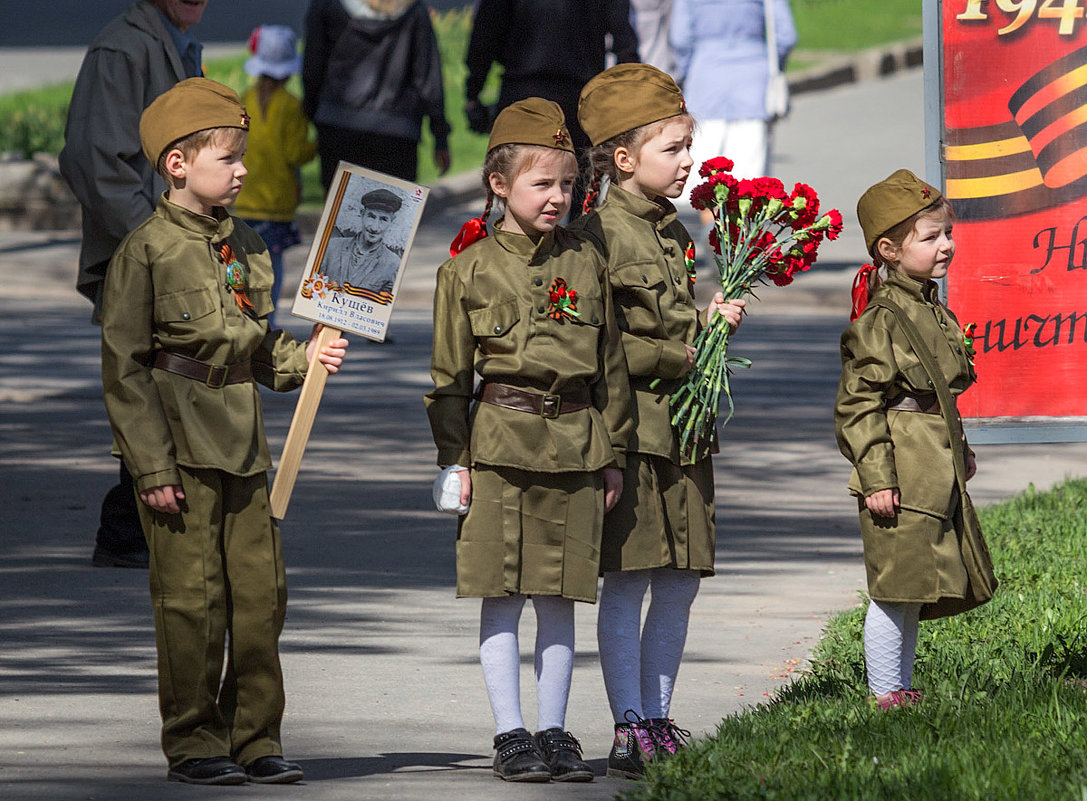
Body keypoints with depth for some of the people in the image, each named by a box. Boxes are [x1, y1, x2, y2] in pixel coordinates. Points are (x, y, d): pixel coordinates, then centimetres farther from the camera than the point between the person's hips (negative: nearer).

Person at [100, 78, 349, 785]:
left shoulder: (246, 247, 12)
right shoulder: (145, 252, -8)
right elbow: (125, 368, -10)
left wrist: (303, 359, 0)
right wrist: (151, 466, -14)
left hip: (242, 441, 6)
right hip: (177, 444, -6)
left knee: (261, 592, 5)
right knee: (192, 596, -3)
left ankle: (255, 739, 14)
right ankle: (193, 745, 6)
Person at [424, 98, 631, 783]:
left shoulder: (587, 263, 8)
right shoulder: (470, 269, 0)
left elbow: (611, 365, 12)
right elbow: (449, 374, 3)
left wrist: (612, 454, 10)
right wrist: (454, 460, -1)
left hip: (575, 445, 2)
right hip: (501, 446, -2)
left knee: (560, 597, 6)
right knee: (502, 597, 0)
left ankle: (555, 731, 13)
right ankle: (511, 735, 5)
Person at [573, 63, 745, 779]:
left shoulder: (670, 229, 14)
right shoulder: (605, 233, -12)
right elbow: (611, 346, -19)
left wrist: (710, 322, 4)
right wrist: (699, 335, -12)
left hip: (681, 425, 8)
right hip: (629, 423, -8)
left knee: (680, 582, 9)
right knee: (627, 581, -4)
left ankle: (658, 721, 16)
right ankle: (629, 729, -1)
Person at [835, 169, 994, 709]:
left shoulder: (936, 314, 15)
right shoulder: (879, 321, -13)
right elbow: (857, 405, -15)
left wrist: (959, 452, 25)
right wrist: (876, 477, -19)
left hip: (937, 476, 9)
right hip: (900, 475, -9)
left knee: (917, 591, 13)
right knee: (898, 589, -7)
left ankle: (902, 689, 20)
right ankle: (885, 694, -1)